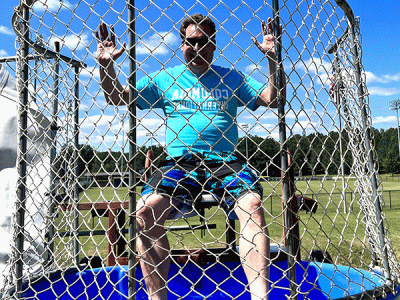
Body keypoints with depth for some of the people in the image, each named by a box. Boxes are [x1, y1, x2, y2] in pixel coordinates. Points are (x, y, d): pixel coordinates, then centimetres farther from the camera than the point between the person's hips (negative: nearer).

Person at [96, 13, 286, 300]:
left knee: (252, 204, -31)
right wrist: (106, 65, 6)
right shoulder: (165, 78, 18)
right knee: (146, 209, -28)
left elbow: (274, 100, 11)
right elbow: (116, 97, 20)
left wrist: (273, 60, 1)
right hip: (179, 163, 1)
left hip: (225, 163, 0)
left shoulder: (230, 77, 17)